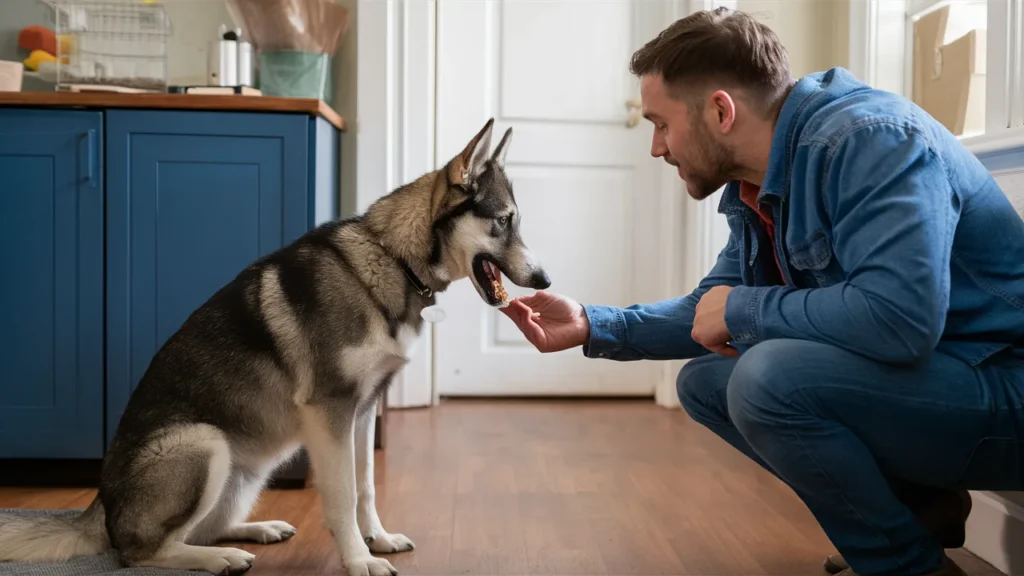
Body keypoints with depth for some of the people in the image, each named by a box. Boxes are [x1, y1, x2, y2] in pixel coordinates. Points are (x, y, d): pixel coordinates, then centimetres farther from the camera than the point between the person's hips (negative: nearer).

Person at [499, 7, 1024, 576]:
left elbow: (897, 316, -36)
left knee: (769, 375, -30)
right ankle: (918, 505, 10)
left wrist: (742, 309, -20)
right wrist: (592, 325, 6)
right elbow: (715, 311, 17)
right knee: (704, 381, 10)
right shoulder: (754, 194, 6)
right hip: (899, 375, 9)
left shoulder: (868, 141, -23)